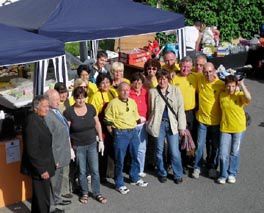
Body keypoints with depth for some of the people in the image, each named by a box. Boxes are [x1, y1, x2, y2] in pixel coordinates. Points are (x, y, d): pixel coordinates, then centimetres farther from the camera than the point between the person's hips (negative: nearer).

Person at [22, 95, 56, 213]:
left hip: (44, 165, 9)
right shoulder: (32, 122, -23)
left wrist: (51, 163, 16)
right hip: (39, 168, -9)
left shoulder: (39, 119, 6)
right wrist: (42, 169, -20)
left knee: (39, 196, 23)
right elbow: (32, 150, -24)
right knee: (43, 199, 3)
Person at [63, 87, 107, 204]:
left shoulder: (91, 108, -3)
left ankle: (97, 193, 22)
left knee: (95, 170, 7)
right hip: (78, 147, -2)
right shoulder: (68, 112, -12)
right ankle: (84, 193, 28)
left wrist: (101, 140, 4)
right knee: (82, 171, 10)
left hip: (92, 144, 2)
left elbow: (97, 124, 6)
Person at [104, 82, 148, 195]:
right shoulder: (113, 103, -10)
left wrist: (134, 129, 12)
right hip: (120, 134, -6)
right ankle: (119, 184, 14)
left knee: (135, 156, 16)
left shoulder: (132, 102, 9)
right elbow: (108, 122, -8)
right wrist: (114, 134, -6)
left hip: (133, 132, 6)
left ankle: (135, 178, 36)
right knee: (120, 160, 1)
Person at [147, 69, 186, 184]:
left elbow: (180, 109, 1)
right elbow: (151, 109, 9)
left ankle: (178, 175, 16)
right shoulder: (152, 91, 4)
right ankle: (162, 173, 27)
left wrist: (182, 126, -2)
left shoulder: (176, 90, 3)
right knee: (159, 151, 10)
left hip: (172, 124, -1)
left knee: (175, 152, -1)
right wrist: (151, 123, -2)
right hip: (159, 124, 1)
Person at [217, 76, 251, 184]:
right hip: (225, 128, 2)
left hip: (239, 128, -1)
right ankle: (223, 175, 16)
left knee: (235, 153, 12)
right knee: (223, 153, 0)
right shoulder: (222, 95, -2)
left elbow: (248, 98, -33)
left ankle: (232, 174, 28)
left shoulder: (240, 95, -11)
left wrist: (242, 85, -27)